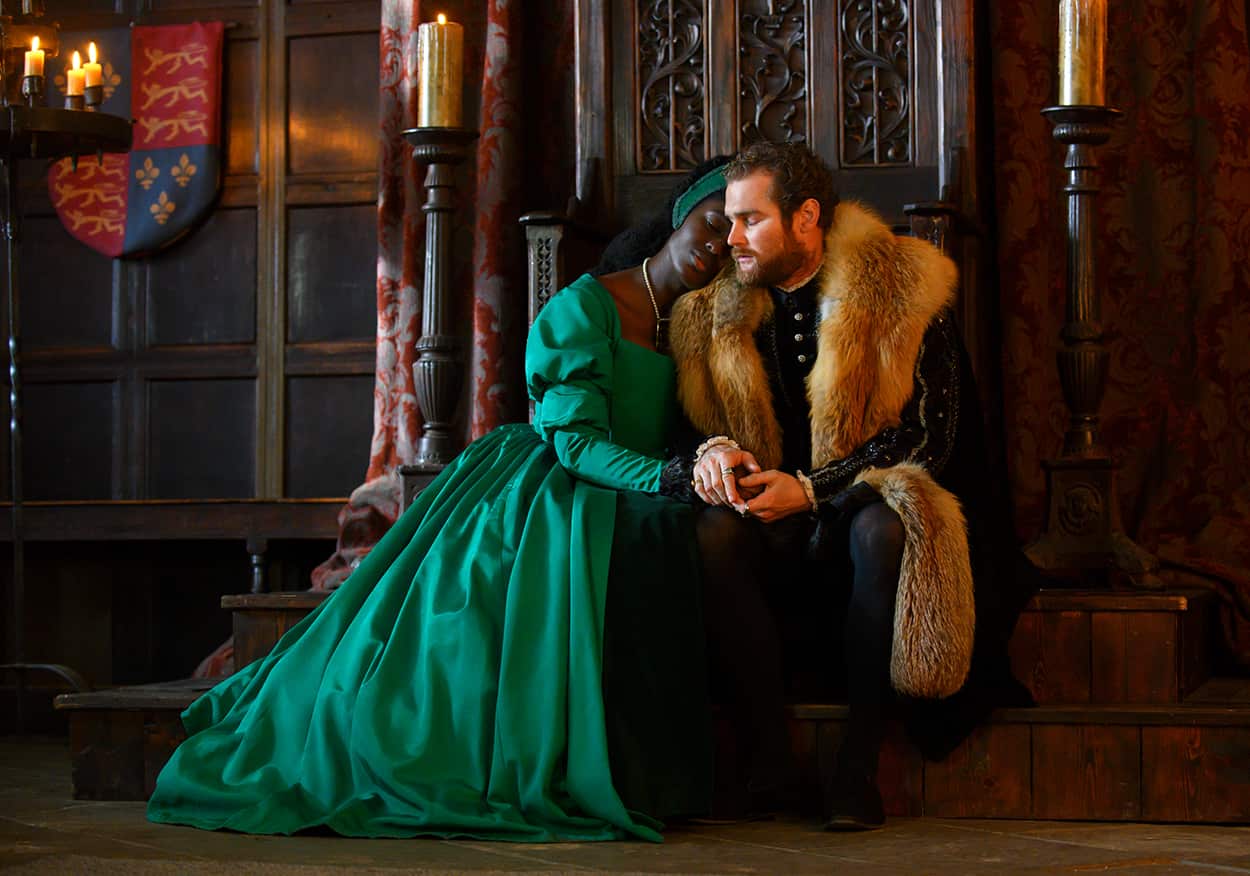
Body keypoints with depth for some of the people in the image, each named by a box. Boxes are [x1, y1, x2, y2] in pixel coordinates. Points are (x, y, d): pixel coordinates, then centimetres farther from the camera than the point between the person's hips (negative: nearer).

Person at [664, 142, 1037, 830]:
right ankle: (764, 757, -26)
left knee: (881, 529, -38)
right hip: (776, 521, 3)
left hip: (864, 499, -3)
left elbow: (927, 433, -9)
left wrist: (810, 489, -18)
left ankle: (858, 765, -29)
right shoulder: (717, 312, 8)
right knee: (715, 533, -30)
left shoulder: (902, 290, -5)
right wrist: (714, 453, -14)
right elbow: (695, 422, 12)